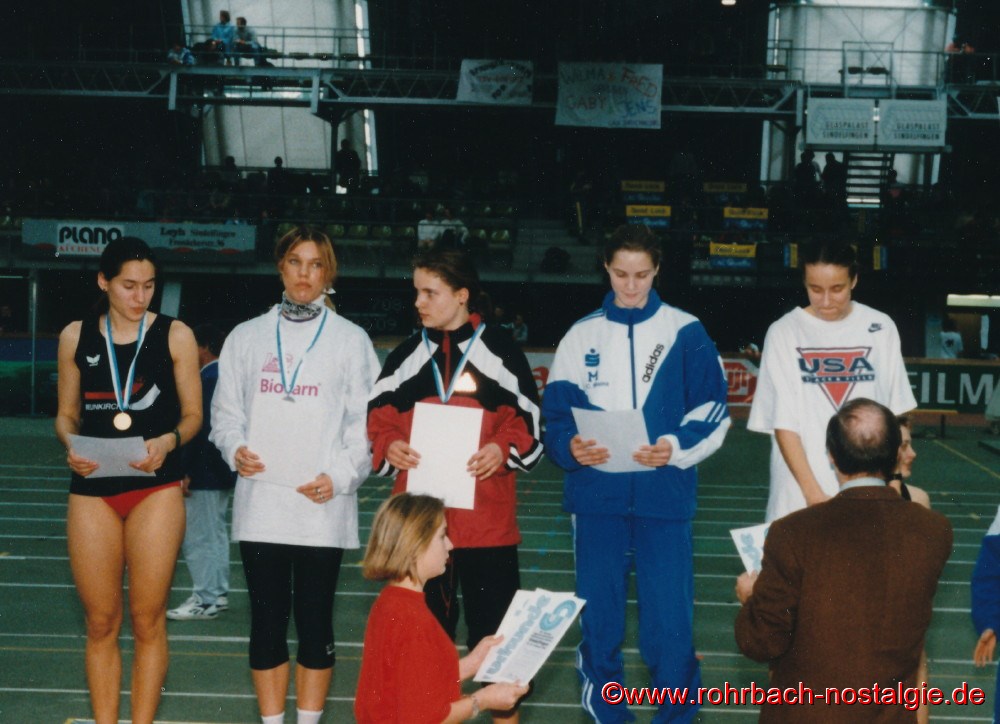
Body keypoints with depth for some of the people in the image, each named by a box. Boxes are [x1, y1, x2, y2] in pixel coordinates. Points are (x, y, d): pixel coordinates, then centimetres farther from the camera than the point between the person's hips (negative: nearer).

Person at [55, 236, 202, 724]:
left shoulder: (175, 335, 1)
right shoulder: (76, 337, 8)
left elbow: (192, 414, 5)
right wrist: (71, 444, -8)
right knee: (100, 623, 5)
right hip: (92, 489, 2)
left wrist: (167, 441, -15)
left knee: (147, 620, 1)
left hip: (157, 488, -2)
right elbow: (67, 414, 13)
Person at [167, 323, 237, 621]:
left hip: (204, 473, -10)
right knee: (214, 534, 17)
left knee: (196, 537, -4)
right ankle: (217, 594, 24)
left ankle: (205, 599, 0)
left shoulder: (208, 379, -18)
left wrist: (186, 471, -21)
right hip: (222, 471, 10)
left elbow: (200, 427, -23)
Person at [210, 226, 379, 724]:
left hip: (323, 507, -2)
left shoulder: (351, 339, 4)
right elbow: (226, 412, 13)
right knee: (267, 621, 7)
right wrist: (235, 448, -7)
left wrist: (340, 476, -12)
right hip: (260, 502, 2)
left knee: (314, 622, 4)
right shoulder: (247, 337, 9)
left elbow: (366, 423, 1)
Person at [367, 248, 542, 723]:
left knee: (494, 622, 3)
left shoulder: (501, 351, 0)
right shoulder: (405, 356, 9)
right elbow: (377, 422, 12)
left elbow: (529, 424, 1)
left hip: (487, 518, -3)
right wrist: (389, 448, -8)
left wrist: (503, 450, -17)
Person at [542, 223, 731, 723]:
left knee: (669, 619, -3)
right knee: (598, 615, 8)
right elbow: (556, 413, 4)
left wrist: (676, 447, -16)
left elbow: (713, 410, 1)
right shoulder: (582, 335, 7)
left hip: (664, 496, -2)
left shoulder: (685, 333, 2)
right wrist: (570, 447, -16)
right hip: (596, 496, 2)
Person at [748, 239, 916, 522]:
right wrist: (812, 491, -12)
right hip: (801, 492, -1)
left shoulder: (880, 328, 4)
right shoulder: (784, 332, -2)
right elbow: (783, 423, -5)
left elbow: (894, 412, 10)